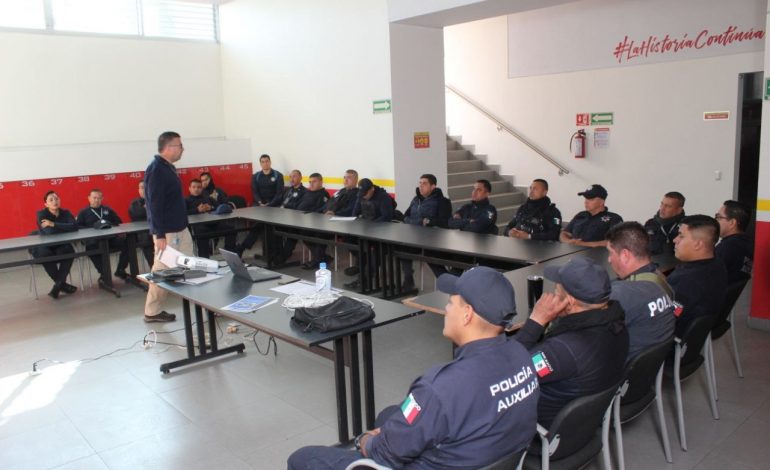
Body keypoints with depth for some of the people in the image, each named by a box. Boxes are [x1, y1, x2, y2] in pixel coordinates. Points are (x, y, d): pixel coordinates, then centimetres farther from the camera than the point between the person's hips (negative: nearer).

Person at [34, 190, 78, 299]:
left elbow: (75, 226, -21)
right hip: (44, 247, -2)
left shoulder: (65, 213, -1)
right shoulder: (41, 214, -10)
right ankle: (62, 284, -12)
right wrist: (66, 227, -13)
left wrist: (53, 224, -25)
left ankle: (59, 284, -15)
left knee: (69, 251, -30)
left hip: (61, 246, 2)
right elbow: (49, 231, -26)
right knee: (45, 255, -34)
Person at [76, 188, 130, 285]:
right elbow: (78, 227, 3)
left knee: (126, 241, -24)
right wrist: (92, 228, -12)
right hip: (93, 239, -3)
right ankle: (103, 273, -23)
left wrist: (111, 226, -1)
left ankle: (120, 270, -8)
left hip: (111, 238, 3)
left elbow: (119, 222, 20)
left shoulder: (108, 210, 27)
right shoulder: (83, 212, 18)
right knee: (91, 246, -38)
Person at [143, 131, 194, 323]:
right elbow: (154, 205, -21)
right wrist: (160, 235, -23)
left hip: (179, 229, 10)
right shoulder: (156, 170, -16)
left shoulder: (168, 167, 13)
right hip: (167, 232, -10)